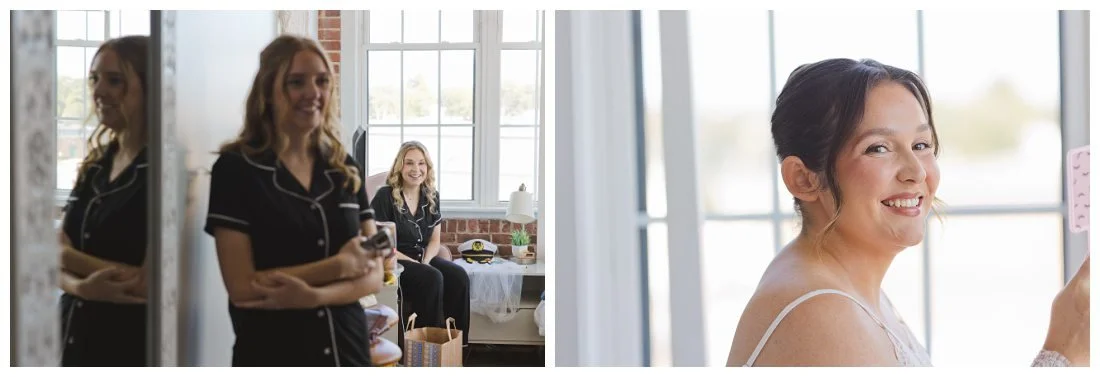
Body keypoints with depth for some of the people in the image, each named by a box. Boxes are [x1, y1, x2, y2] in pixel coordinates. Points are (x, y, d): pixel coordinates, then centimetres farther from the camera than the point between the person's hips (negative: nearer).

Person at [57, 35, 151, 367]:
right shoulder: (94, 165, 9)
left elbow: (149, 283, -19)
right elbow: (60, 256, 5)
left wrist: (67, 256, -9)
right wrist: (81, 286, -17)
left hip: (133, 344, -7)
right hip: (76, 336, 7)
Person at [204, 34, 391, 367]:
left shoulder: (345, 169, 4)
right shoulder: (235, 168, -8)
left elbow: (373, 274, 1)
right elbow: (242, 288, -14)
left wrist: (312, 296, -16)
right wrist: (340, 266, -14)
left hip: (348, 351, 4)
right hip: (272, 355, -4)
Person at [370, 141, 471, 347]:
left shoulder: (432, 197, 10)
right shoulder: (385, 196, -8)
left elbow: (434, 240, 13)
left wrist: (426, 261, -10)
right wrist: (414, 263, -19)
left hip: (423, 257, 6)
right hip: (392, 261, -5)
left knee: (459, 276, -23)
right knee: (432, 278, -33)